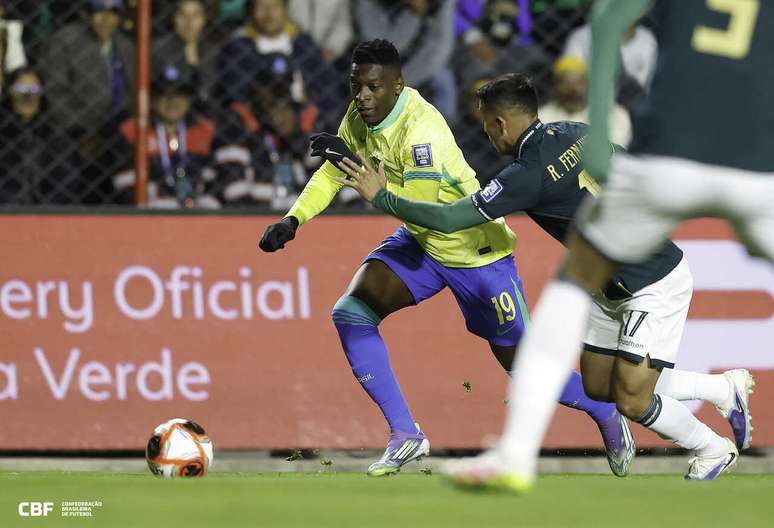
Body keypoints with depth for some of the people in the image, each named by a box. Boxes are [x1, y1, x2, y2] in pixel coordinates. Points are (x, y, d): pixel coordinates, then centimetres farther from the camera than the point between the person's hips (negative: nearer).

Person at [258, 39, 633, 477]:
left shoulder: (423, 129, -31)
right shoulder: (361, 116, -6)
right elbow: (333, 172, 9)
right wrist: (293, 219, -5)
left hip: (476, 248, -7)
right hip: (420, 243, 7)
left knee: (519, 360, 2)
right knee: (351, 313, -12)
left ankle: (608, 416, 29)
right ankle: (405, 436, -5)